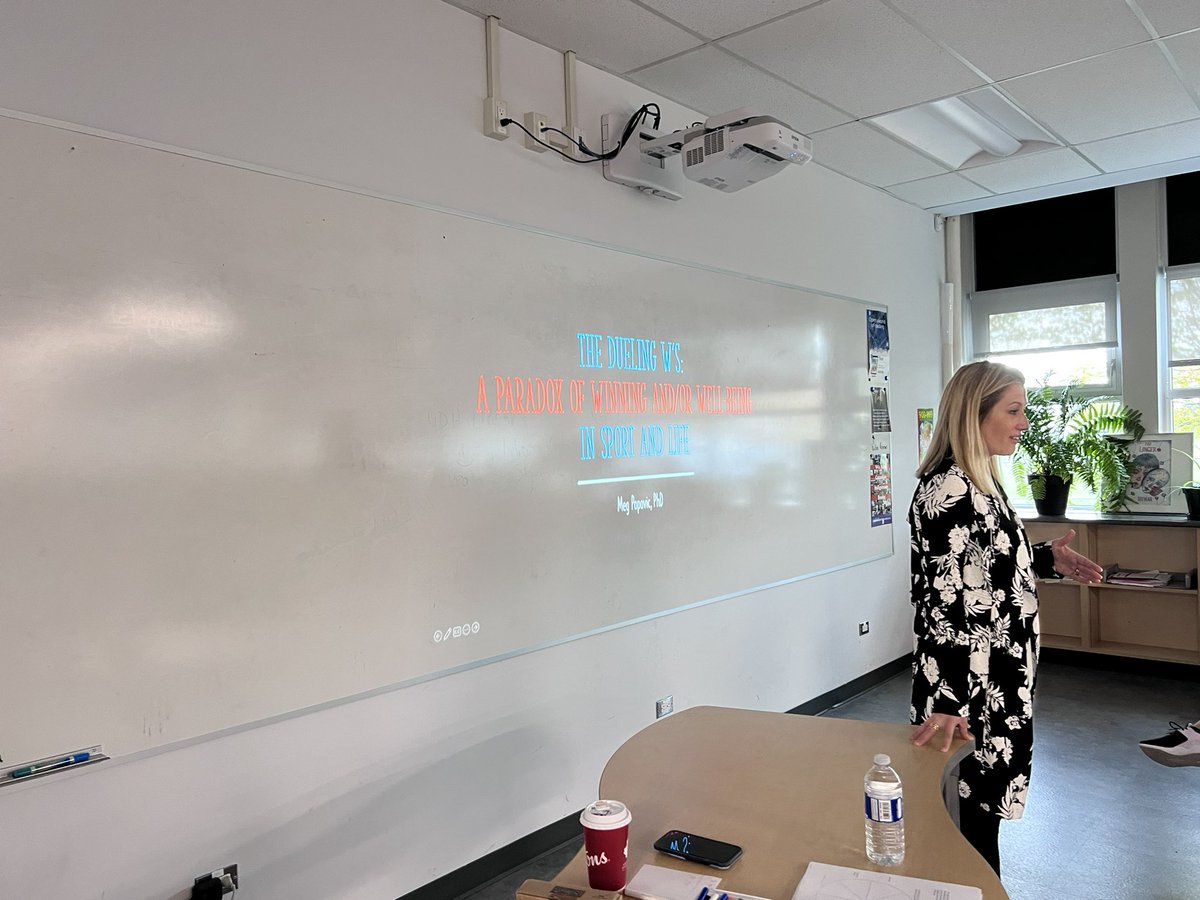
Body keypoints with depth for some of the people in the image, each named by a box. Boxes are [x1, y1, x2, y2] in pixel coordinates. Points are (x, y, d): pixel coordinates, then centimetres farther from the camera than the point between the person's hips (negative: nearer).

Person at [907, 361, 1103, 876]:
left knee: (984, 810, 20)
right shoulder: (948, 490, -21)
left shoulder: (980, 484, 10)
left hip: (999, 682, 10)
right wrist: (946, 704, -31)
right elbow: (943, 602, -27)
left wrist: (1046, 559, 10)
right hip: (971, 687, -10)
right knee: (973, 816, 4)